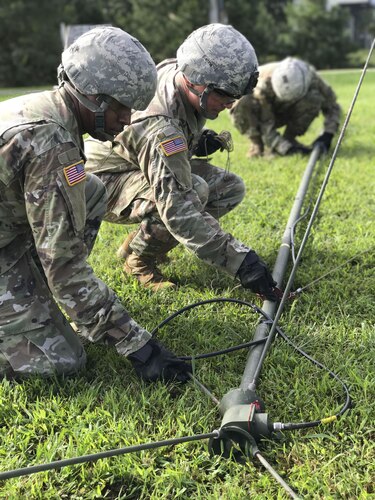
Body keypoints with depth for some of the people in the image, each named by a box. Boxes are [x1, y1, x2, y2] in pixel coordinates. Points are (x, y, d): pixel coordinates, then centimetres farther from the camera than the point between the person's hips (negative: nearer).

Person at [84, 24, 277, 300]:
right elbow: (179, 211, -42)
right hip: (105, 183, -9)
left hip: (145, 170, 9)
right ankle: (139, 258, -9)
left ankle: (137, 242, 5)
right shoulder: (159, 126, -37)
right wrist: (239, 259, -43)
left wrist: (200, 139, -7)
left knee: (231, 188, -3)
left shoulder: (177, 70, -12)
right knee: (193, 190, -35)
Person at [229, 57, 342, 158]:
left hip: (283, 112, 3)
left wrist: (327, 134, -27)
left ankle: (288, 138, -12)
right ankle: (257, 145, -17)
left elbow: (332, 106, -13)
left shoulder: (311, 78, -26)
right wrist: (286, 148, -48)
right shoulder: (264, 85, -38)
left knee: (314, 99, -27)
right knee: (244, 102, -40)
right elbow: (266, 128, -37)